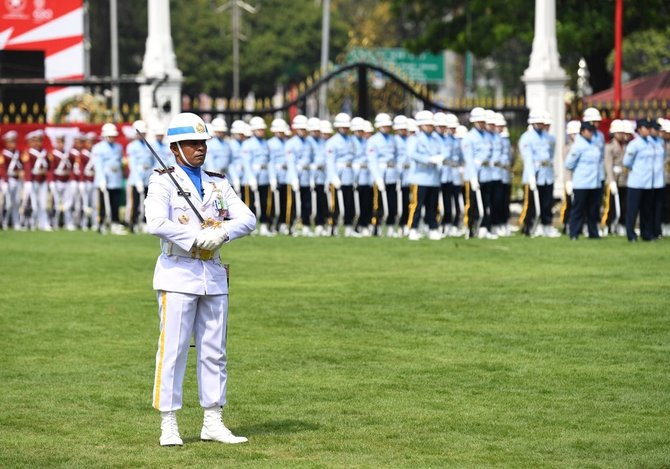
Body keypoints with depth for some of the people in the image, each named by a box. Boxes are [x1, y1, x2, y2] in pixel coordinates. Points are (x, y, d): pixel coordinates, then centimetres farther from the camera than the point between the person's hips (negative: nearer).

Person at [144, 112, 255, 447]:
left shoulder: (218, 184, 14)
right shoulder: (163, 182, -3)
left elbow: (247, 219, 4)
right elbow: (156, 224, -19)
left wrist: (223, 231, -15)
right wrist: (198, 238, -19)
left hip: (214, 275, 6)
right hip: (177, 274, -6)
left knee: (214, 352, 8)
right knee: (172, 350, -6)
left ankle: (213, 423, 14)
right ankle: (168, 425, -3)